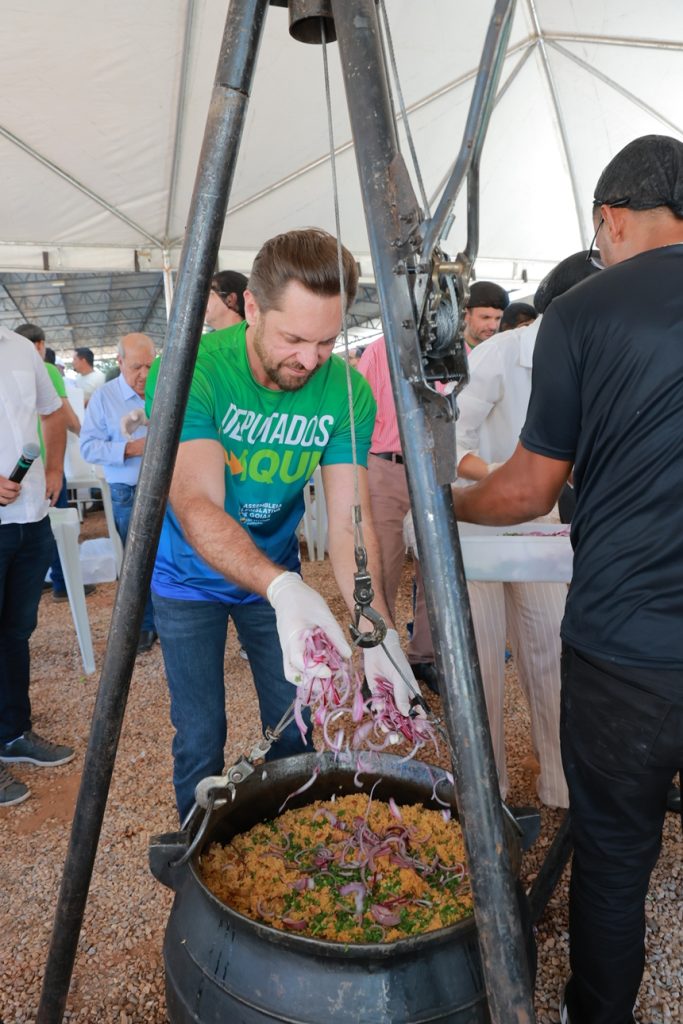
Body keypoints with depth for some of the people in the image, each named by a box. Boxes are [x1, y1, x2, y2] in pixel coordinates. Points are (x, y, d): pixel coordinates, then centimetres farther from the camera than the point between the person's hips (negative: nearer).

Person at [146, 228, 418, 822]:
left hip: (278, 574, 3)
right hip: (190, 578, -2)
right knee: (201, 740, 3)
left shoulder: (347, 392, -19)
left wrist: (376, 627, -38)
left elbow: (349, 521, -22)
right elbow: (198, 506, -38)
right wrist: (283, 589, -54)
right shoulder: (192, 371, -27)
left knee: (292, 729, 13)